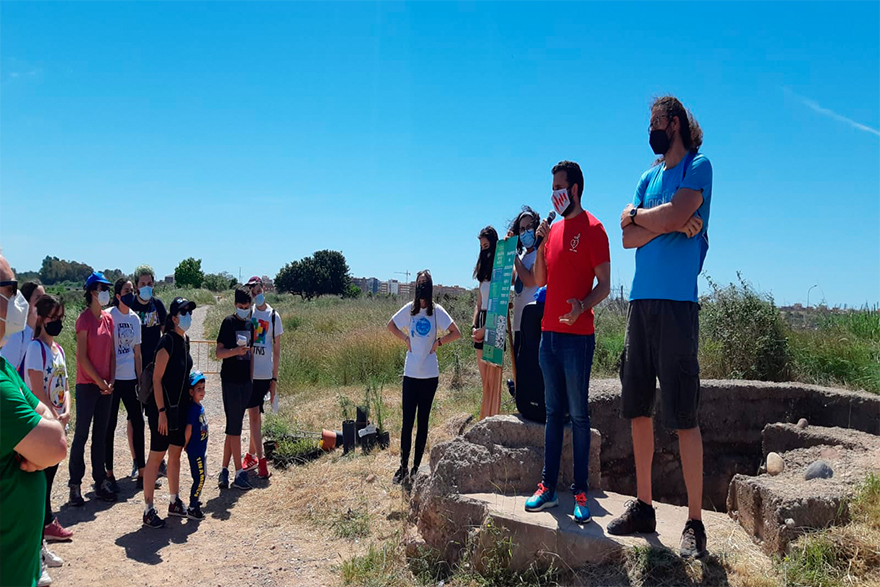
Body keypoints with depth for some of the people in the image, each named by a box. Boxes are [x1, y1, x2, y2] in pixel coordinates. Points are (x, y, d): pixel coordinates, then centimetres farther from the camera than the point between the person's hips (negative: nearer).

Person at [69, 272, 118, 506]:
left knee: (101, 435, 10)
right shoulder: (84, 318, -10)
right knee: (81, 434, -1)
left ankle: (100, 483, 17)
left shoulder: (108, 318, 9)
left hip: (106, 386, 6)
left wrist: (111, 380, 1)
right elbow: (82, 356, -13)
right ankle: (74, 485, 8)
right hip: (87, 385, -6)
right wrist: (100, 381, -11)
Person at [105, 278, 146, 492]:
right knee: (109, 426, 4)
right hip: (112, 378, -6)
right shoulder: (109, 316, -8)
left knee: (138, 423, 8)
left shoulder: (135, 318, 9)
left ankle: (142, 473, 16)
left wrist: (140, 378, 13)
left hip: (131, 379, 6)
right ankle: (109, 474, 14)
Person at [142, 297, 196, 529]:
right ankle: (148, 510, 6)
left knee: (175, 454, 15)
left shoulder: (184, 340, 10)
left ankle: (174, 502, 26)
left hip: (180, 407, 8)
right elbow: (157, 379, -17)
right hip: (163, 407, -8)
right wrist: (161, 411, -19)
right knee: (157, 456, -2)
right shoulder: (167, 341, -15)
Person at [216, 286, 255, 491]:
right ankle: (239, 474, 1)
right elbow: (219, 352, -10)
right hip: (230, 381, -7)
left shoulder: (249, 324, 13)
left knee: (233, 427, 9)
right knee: (234, 427, -4)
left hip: (245, 382, 7)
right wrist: (236, 351, -28)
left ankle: (225, 470, 16)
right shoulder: (229, 322, -6)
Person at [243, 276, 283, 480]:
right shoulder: (247, 312, 1)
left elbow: (277, 351, 6)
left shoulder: (274, 316, 3)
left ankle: (251, 454, 25)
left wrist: (274, 379, 4)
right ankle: (260, 459, 4)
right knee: (254, 415, -1)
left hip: (265, 374, 1)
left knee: (256, 416, 9)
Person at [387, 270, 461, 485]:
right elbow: (391, 325, 18)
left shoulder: (437, 311, -3)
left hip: (429, 374, -1)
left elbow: (456, 333, -1)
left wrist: (438, 342, -7)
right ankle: (403, 467, 7)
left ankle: (416, 467, 16)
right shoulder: (409, 309, 2)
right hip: (410, 372, 1)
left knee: (423, 421, 7)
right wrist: (406, 339, 5)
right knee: (407, 421, -1)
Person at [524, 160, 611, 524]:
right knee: (554, 412, 10)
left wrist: (582, 306, -27)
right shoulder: (554, 228, 17)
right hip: (549, 333, 7)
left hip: (577, 336, -7)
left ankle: (581, 493, 5)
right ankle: (548, 487, 16)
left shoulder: (592, 229, -4)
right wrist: (541, 245, 3)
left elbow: (604, 285, -8)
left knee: (578, 414, -2)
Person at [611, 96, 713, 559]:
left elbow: (674, 216, -16)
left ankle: (695, 523, 4)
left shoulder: (698, 166, 1)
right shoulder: (649, 177, 20)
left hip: (676, 303, -7)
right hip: (640, 302, 7)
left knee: (684, 417, -5)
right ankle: (643, 507, 20)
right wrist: (667, 223, -8)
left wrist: (638, 215, 2)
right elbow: (628, 237, 8)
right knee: (638, 411, 8)